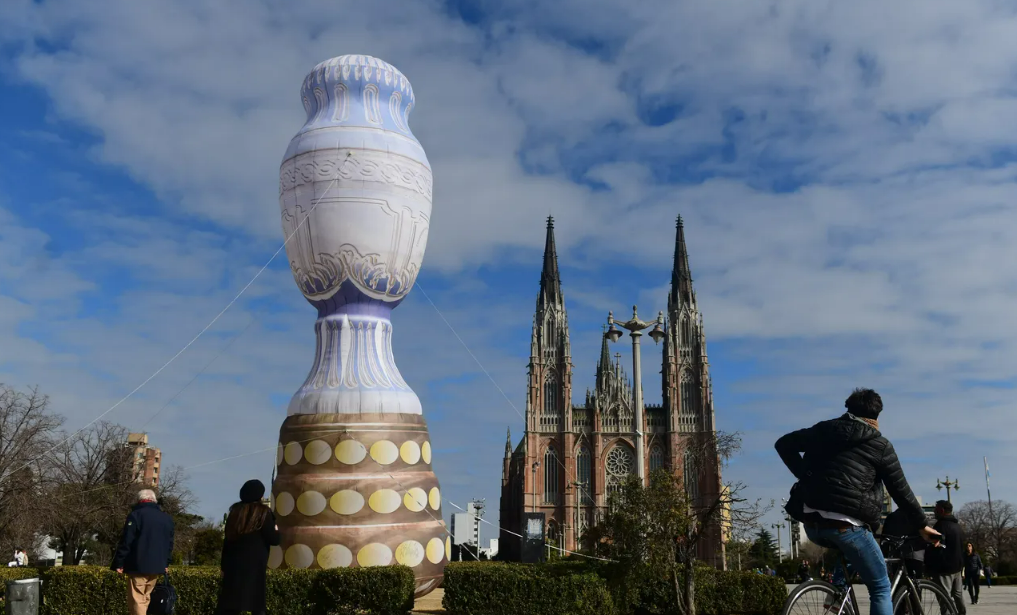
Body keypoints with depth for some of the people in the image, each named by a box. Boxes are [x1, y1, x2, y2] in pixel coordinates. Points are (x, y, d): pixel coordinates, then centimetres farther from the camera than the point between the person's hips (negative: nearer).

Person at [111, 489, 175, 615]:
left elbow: (126, 542, -9)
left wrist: (119, 563, -4)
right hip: (157, 566, 6)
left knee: (137, 600, -5)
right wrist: (166, 563, 25)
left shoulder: (136, 515, -5)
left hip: (138, 566, -6)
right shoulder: (167, 518, 15)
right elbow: (169, 544, 19)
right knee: (145, 598, 16)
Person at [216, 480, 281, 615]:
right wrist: (276, 530, 16)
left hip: (233, 563, 5)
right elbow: (274, 540, -6)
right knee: (256, 604, 2)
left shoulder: (235, 511, 10)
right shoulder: (263, 512, -5)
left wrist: (224, 566, 18)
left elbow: (227, 539, 13)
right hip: (253, 565, -5)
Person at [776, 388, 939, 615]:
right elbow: (901, 491, 10)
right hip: (846, 525, -5)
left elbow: (783, 444, 17)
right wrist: (921, 525, 23)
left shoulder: (823, 430, 16)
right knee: (881, 588, 12)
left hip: (812, 523, 5)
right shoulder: (880, 445, 6)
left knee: (845, 552, 37)